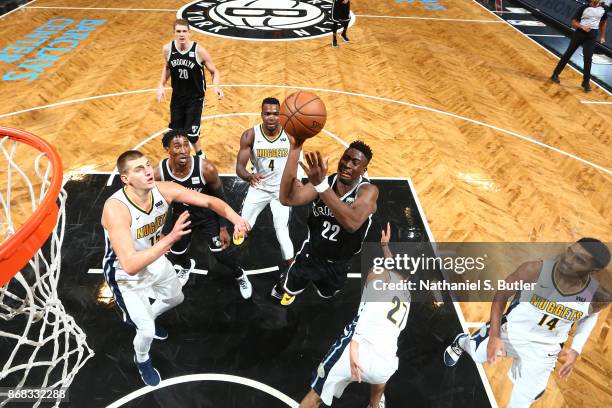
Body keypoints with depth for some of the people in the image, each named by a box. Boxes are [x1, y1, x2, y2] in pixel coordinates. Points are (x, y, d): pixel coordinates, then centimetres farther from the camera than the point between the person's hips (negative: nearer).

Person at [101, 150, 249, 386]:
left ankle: (141, 319, 60)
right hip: (126, 275, -6)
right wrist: (170, 238, -51)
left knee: (176, 298, 28)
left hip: (155, 261, 6)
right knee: (147, 331, -4)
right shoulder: (115, 209, -39)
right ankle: (141, 360, 34)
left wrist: (235, 218, -36)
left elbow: (209, 201, -17)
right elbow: (131, 265, -45)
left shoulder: (163, 190, -23)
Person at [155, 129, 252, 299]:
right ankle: (187, 266, 57)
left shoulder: (206, 169, -32)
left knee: (221, 253, 0)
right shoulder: (158, 174, -28)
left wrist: (223, 228, -10)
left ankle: (240, 276, 33)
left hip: (208, 215, -2)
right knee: (175, 256, 17)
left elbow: (220, 199, -14)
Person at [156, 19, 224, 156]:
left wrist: (216, 86, -27)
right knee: (175, 131, 10)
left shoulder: (199, 51, -19)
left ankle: (199, 155, 25)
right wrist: (161, 85, -2)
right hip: (177, 97, 4)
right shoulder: (167, 49, -9)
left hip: (195, 98, -4)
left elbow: (214, 71, -8)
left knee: (191, 133, -6)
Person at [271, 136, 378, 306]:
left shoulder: (368, 190, -29)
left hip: (338, 264, 0)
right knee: (289, 288, 22)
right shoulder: (324, 181, -21)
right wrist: (295, 147, -46)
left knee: (326, 294, 29)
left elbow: (353, 223, -51)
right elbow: (287, 199, -39)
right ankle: (282, 289, 58)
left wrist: (321, 185, -60)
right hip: (311, 254, 1)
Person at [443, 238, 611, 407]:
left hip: (543, 352, 1)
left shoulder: (598, 296, -24)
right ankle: (461, 342, 61)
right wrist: (494, 335, -21)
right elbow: (501, 294, -16)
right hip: (509, 332, -1)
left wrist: (576, 349, -4)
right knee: (476, 353, 24)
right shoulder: (534, 271, -32)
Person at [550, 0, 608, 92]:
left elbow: (603, 22, 18)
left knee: (588, 59, -4)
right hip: (580, 33, -2)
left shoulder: (603, 8, 2)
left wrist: (602, 36, 16)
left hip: (591, 35, 2)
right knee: (568, 54, 6)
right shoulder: (584, 7, -9)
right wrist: (582, 27, -25)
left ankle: (586, 82, 3)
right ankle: (555, 74, 18)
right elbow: (574, 22, -8)